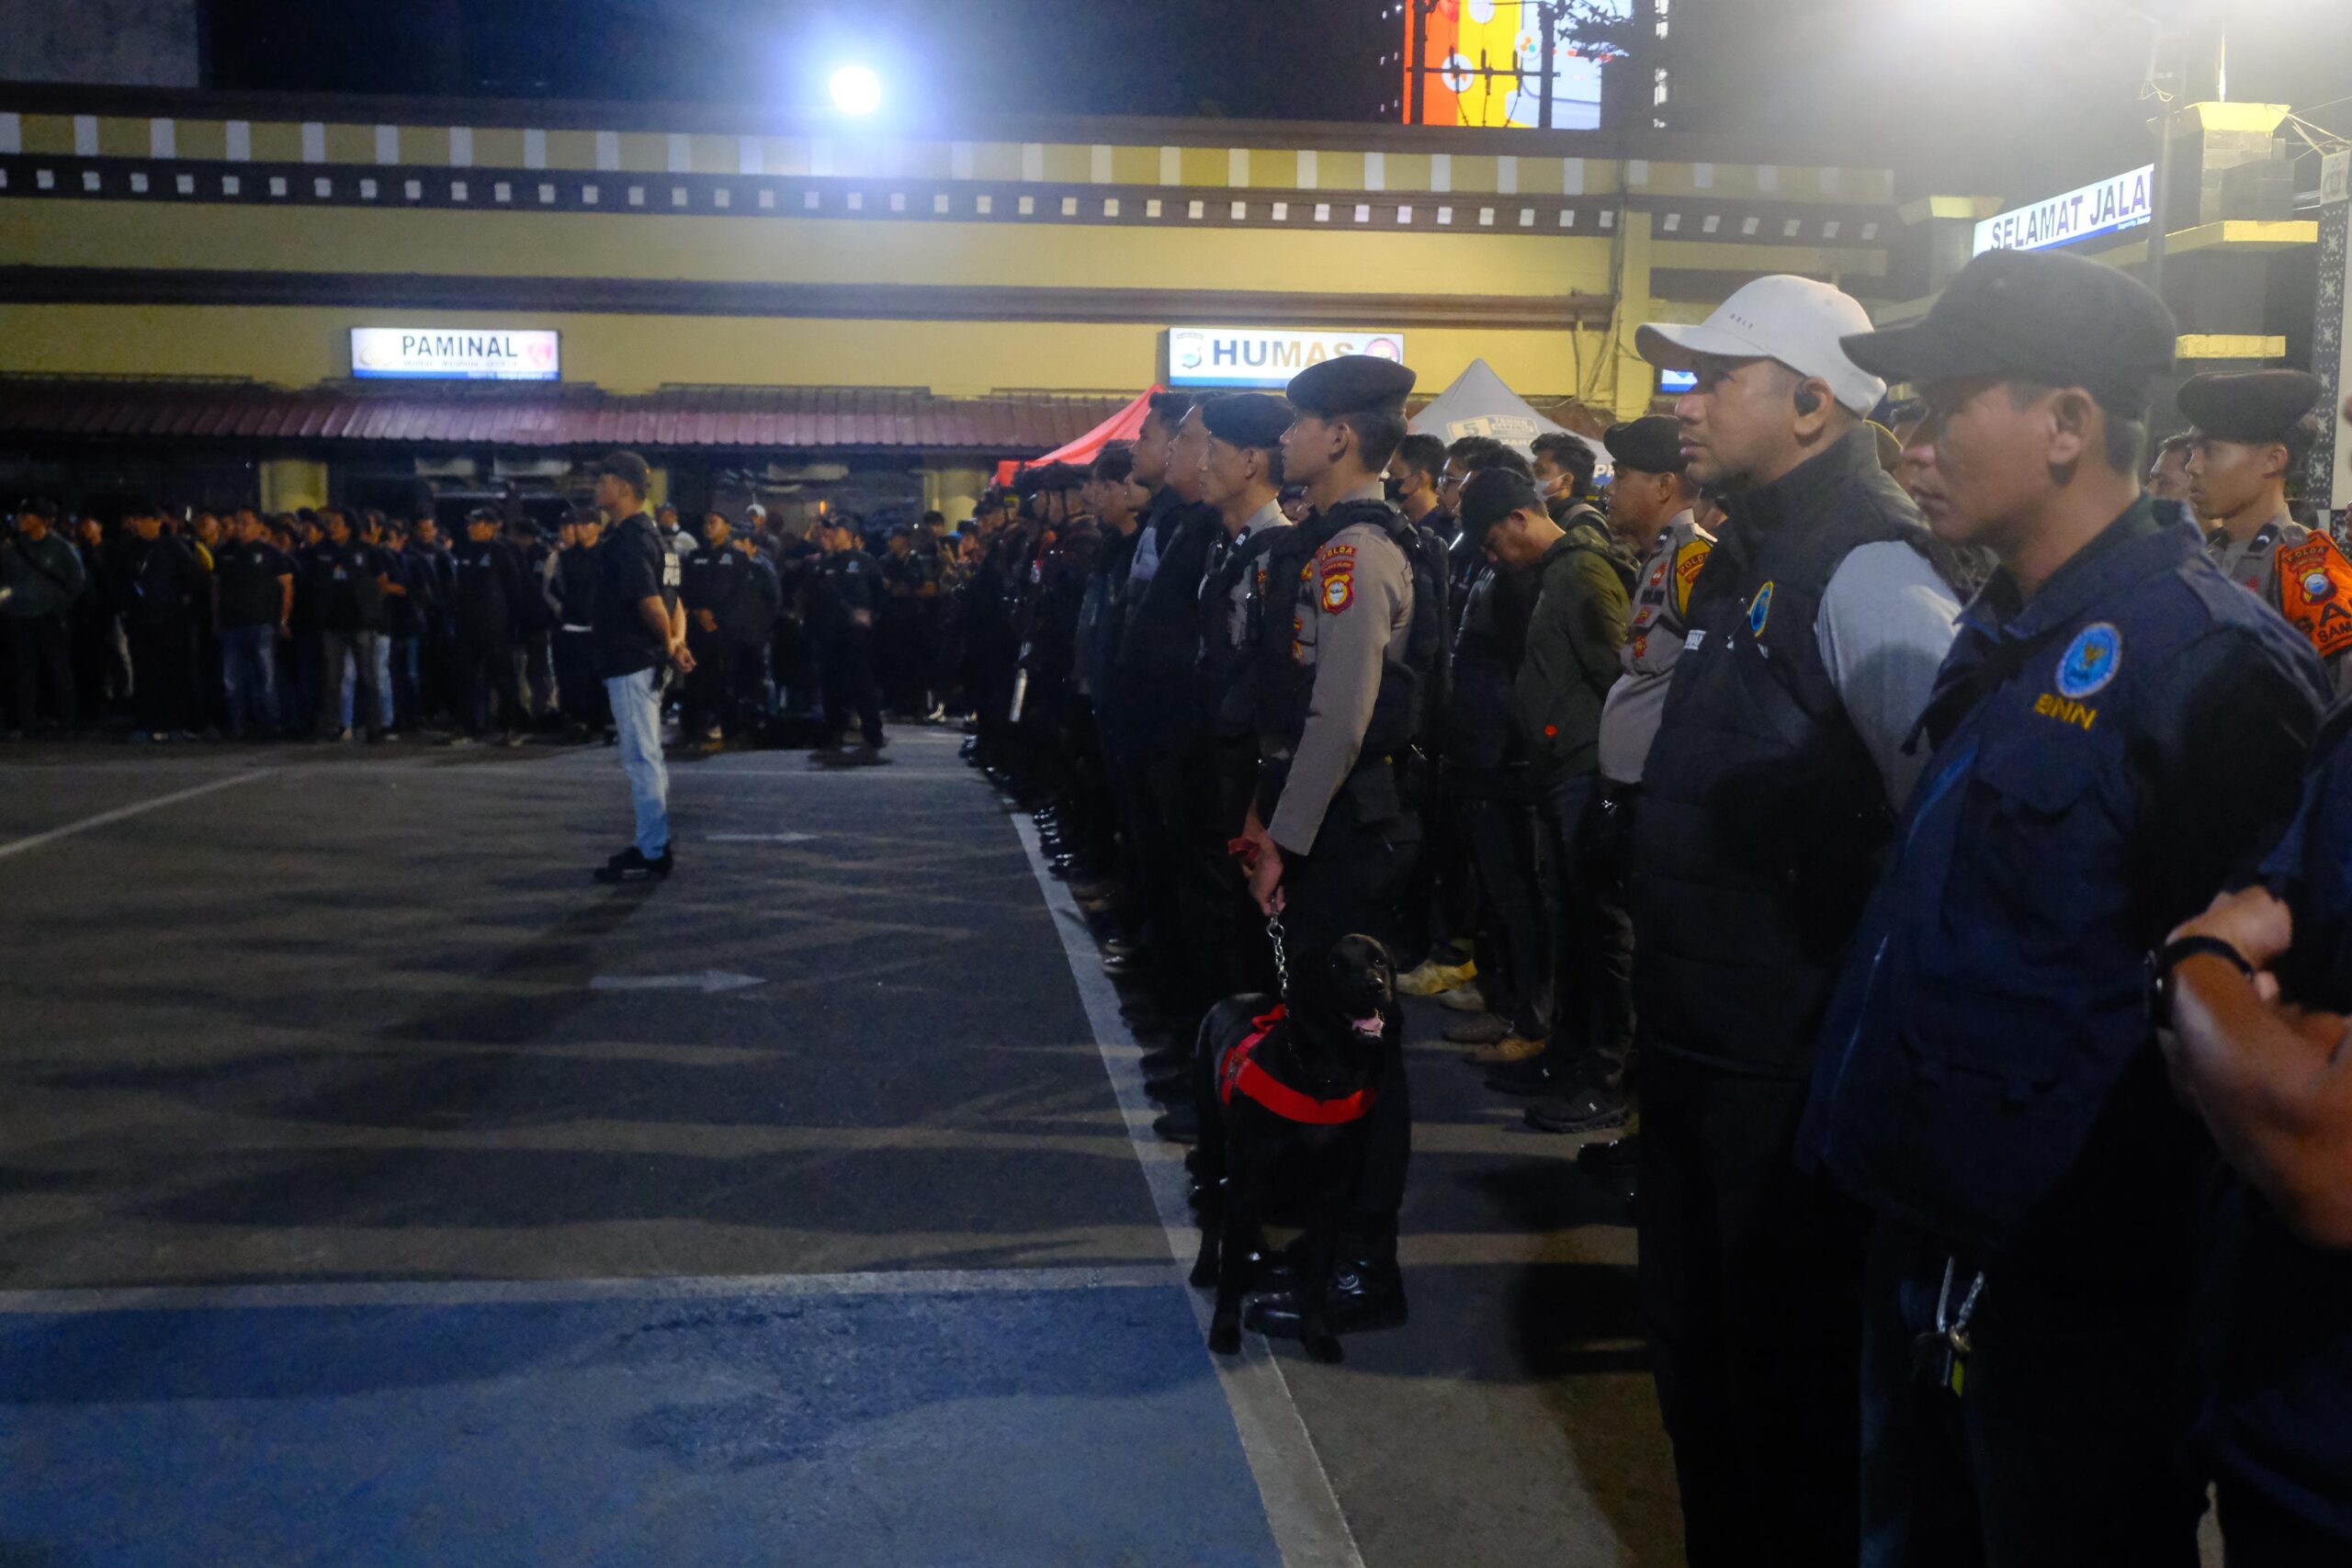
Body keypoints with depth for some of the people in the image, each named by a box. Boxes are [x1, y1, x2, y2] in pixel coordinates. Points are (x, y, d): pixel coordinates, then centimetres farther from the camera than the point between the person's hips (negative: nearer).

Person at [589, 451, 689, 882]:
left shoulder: (629, 540, -16)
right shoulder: (650, 535, 16)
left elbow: (651, 602, -24)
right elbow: (673, 600, 16)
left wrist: (669, 645, -8)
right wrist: (676, 643, 2)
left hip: (630, 663, -10)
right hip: (647, 662, 10)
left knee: (640, 758, -6)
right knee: (647, 756, 16)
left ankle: (651, 854, -1)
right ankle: (657, 844, 24)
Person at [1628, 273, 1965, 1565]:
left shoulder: (1866, 574, -19)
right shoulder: (1743, 563, 11)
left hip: (1798, 1067, -9)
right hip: (1700, 1046, 9)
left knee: (1793, 1375, 6)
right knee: (1693, 1342, 22)